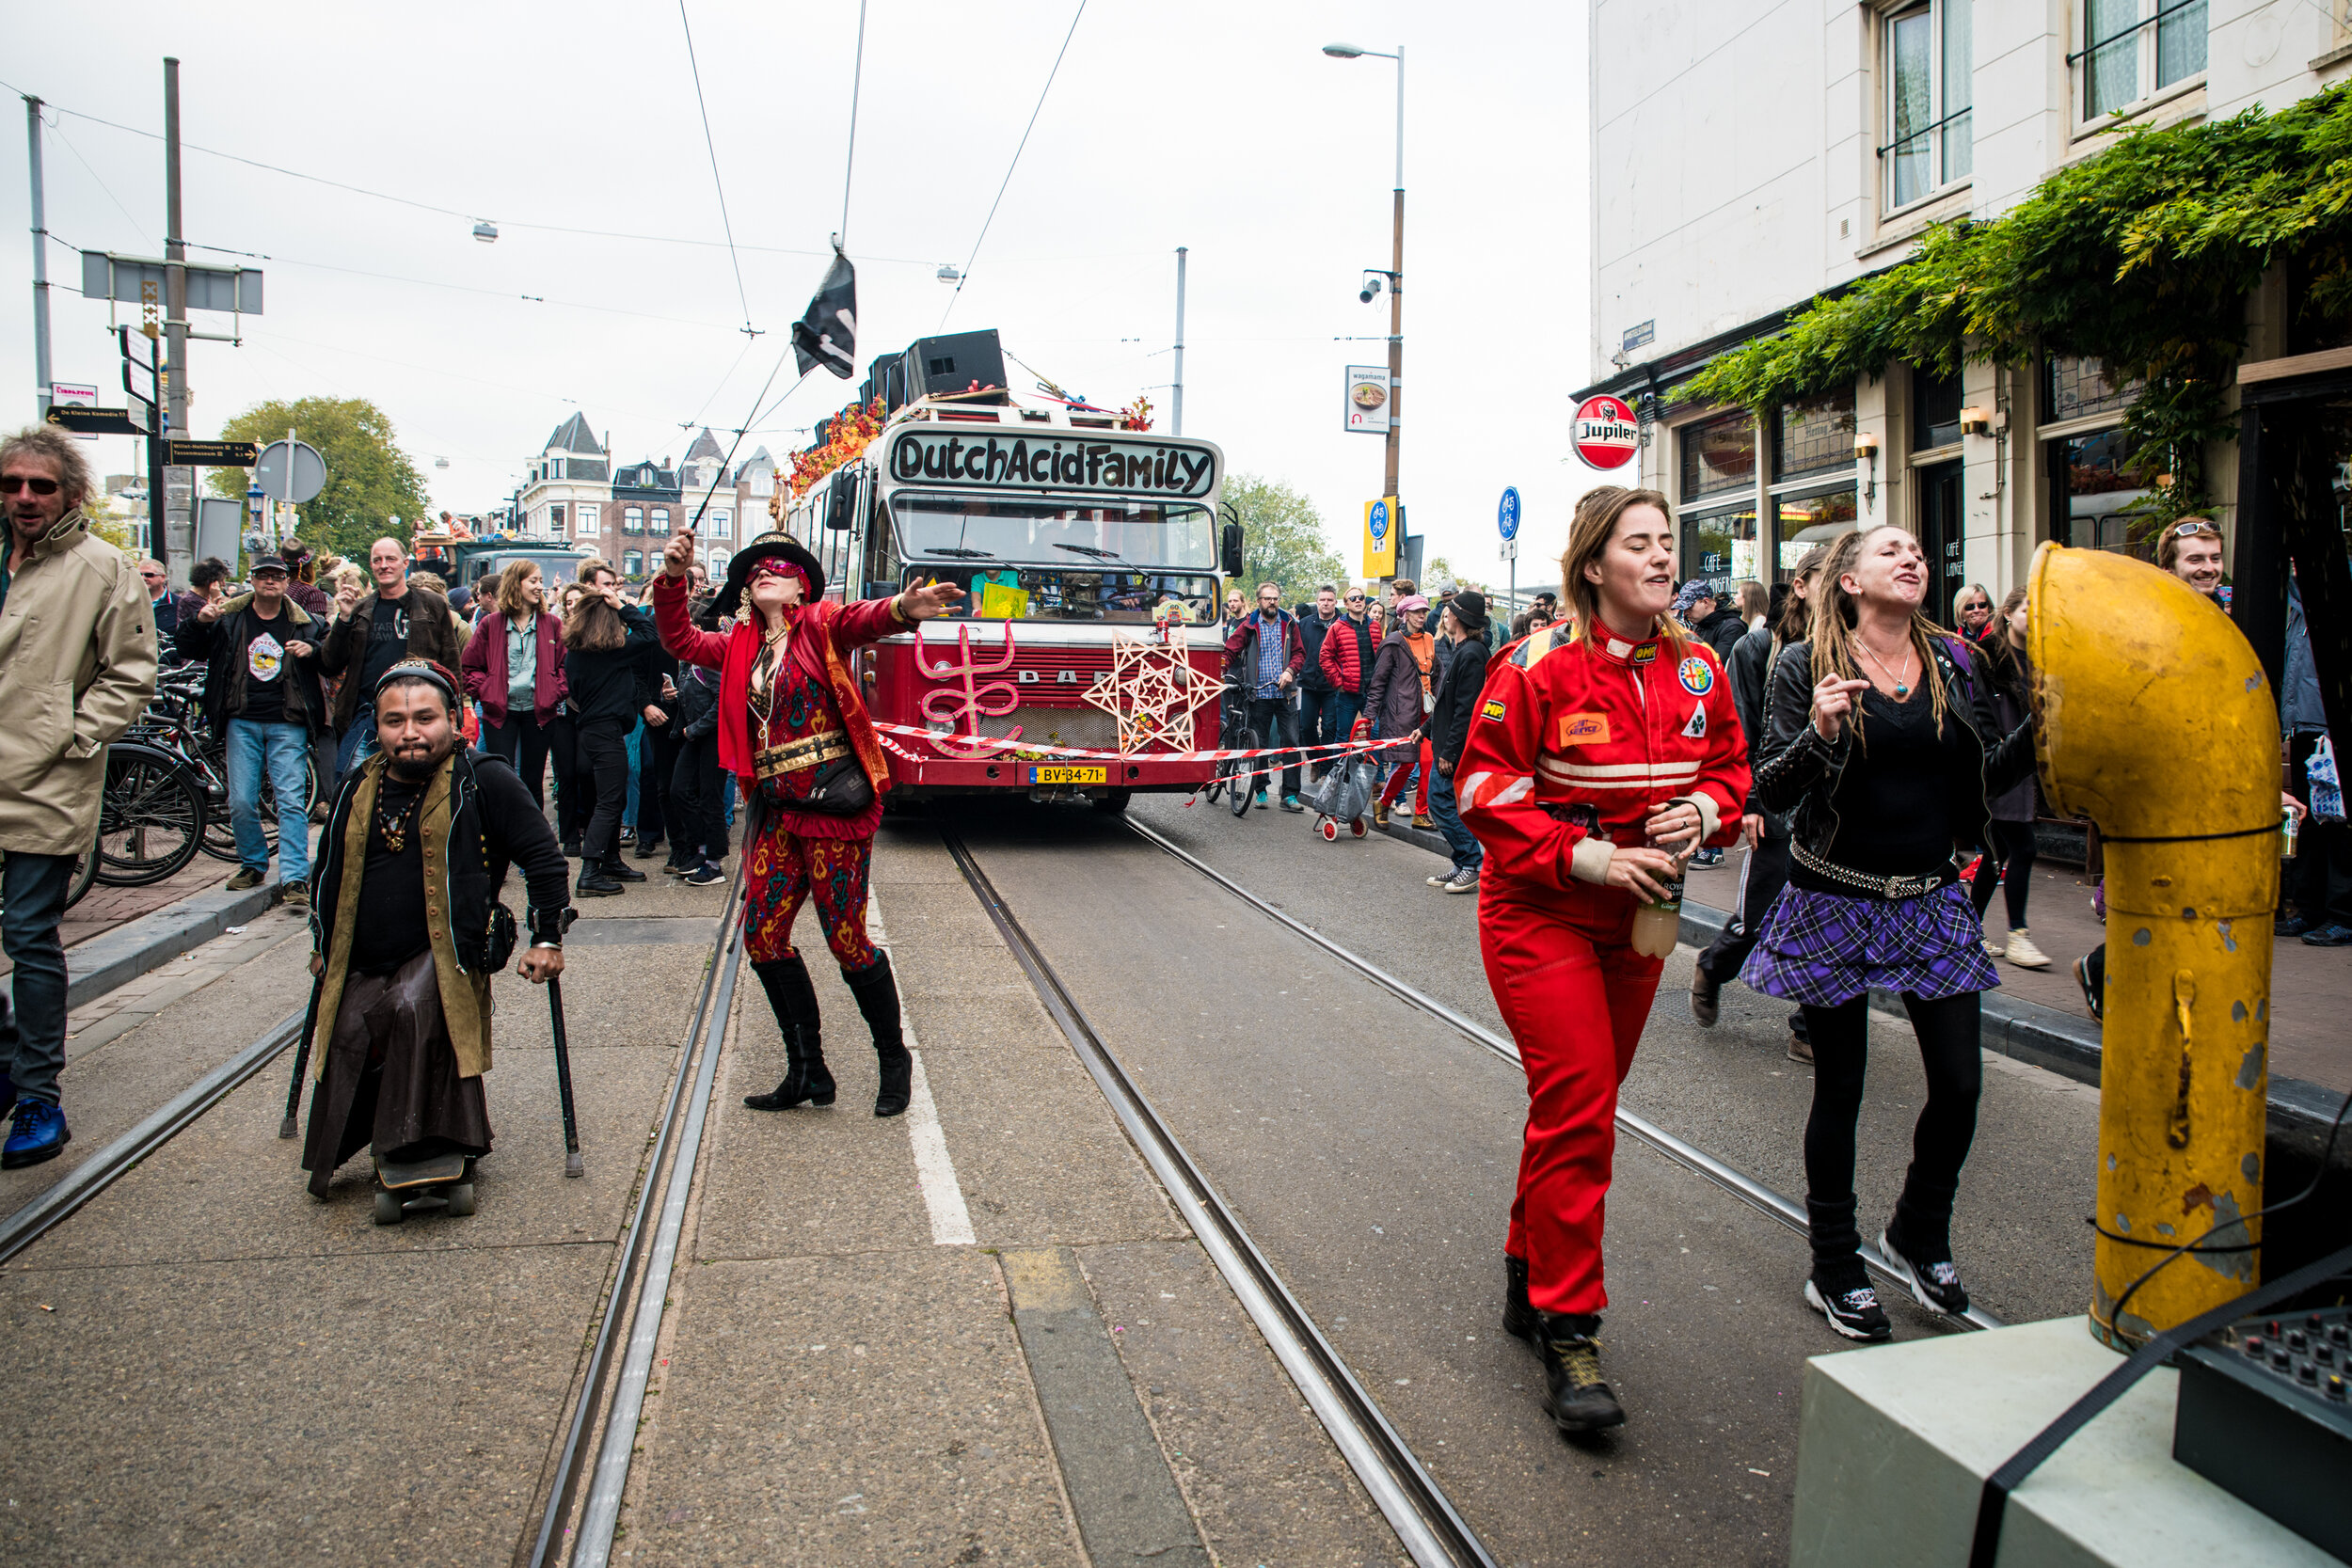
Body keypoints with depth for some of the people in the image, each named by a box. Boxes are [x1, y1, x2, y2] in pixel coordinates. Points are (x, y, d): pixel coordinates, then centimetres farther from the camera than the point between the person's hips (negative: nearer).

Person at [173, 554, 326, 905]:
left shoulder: (302, 623, 7)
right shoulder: (228, 618, 8)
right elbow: (188, 650, 10)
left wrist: (313, 651, -12)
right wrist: (199, 622, -9)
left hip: (287, 724, -2)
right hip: (242, 721, 2)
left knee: (291, 801, -8)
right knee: (241, 803, 2)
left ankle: (295, 879, -10)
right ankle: (253, 866, 22)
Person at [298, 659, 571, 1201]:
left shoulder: (483, 780, -6)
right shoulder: (357, 789, 11)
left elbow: (543, 857, -2)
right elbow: (328, 872, 28)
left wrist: (546, 939, -4)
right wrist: (323, 944, 32)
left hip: (443, 958, -5)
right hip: (359, 970, 6)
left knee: (417, 1006, -33)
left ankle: (436, 1142, -19)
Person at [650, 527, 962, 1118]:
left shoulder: (820, 626, -2)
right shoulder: (741, 648, 16)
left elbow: (863, 619, -21)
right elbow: (680, 641, 13)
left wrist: (903, 607, -45)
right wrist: (672, 578, -4)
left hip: (835, 807, -6)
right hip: (778, 813, 6)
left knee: (846, 940, -3)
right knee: (762, 935, 5)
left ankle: (895, 1061, 19)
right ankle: (808, 1072, 19)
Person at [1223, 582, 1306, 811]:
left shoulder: (1289, 624, 8)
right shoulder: (1248, 626, 2)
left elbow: (1299, 652, 10)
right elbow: (1230, 650, 0)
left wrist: (1290, 671, -8)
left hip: (1285, 694, 1)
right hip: (1259, 695, -1)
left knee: (1291, 742, -4)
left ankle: (1290, 795, -1)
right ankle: (1261, 792, 17)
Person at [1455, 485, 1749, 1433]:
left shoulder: (1697, 669, 1)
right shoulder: (1541, 666, -16)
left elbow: (1730, 765, 13)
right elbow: (1485, 787, -14)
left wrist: (1703, 809, -10)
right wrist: (1585, 856, -23)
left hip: (1638, 917, 6)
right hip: (1540, 913, -6)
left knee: (1582, 1104, 15)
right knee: (1578, 1110, -10)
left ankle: (1529, 1278, 34)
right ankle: (1568, 1330, 2)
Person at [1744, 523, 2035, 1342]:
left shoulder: (1957, 663, 5)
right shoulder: (1807, 666, -8)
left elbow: (1988, 776, 10)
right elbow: (1771, 791, -11)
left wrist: (2037, 735, -8)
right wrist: (1818, 734, -28)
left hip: (1931, 900, 4)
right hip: (1835, 900, -4)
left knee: (1959, 1083, 5)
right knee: (1840, 1089, 5)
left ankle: (1919, 1235, 33)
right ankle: (1834, 1270, 22)